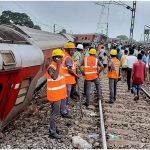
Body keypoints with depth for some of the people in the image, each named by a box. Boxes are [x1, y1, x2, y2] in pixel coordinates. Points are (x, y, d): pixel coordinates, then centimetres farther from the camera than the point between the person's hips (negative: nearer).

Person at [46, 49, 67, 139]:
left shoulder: (58, 66, 9)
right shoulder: (51, 67, -20)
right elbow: (54, 77, -41)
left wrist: (63, 93, 21)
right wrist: (58, 65, -34)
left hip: (59, 94, 9)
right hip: (55, 94, -9)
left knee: (56, 112, 19)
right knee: (55, 113, -2)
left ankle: (53, 127, 33)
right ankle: (52, 132, 8)